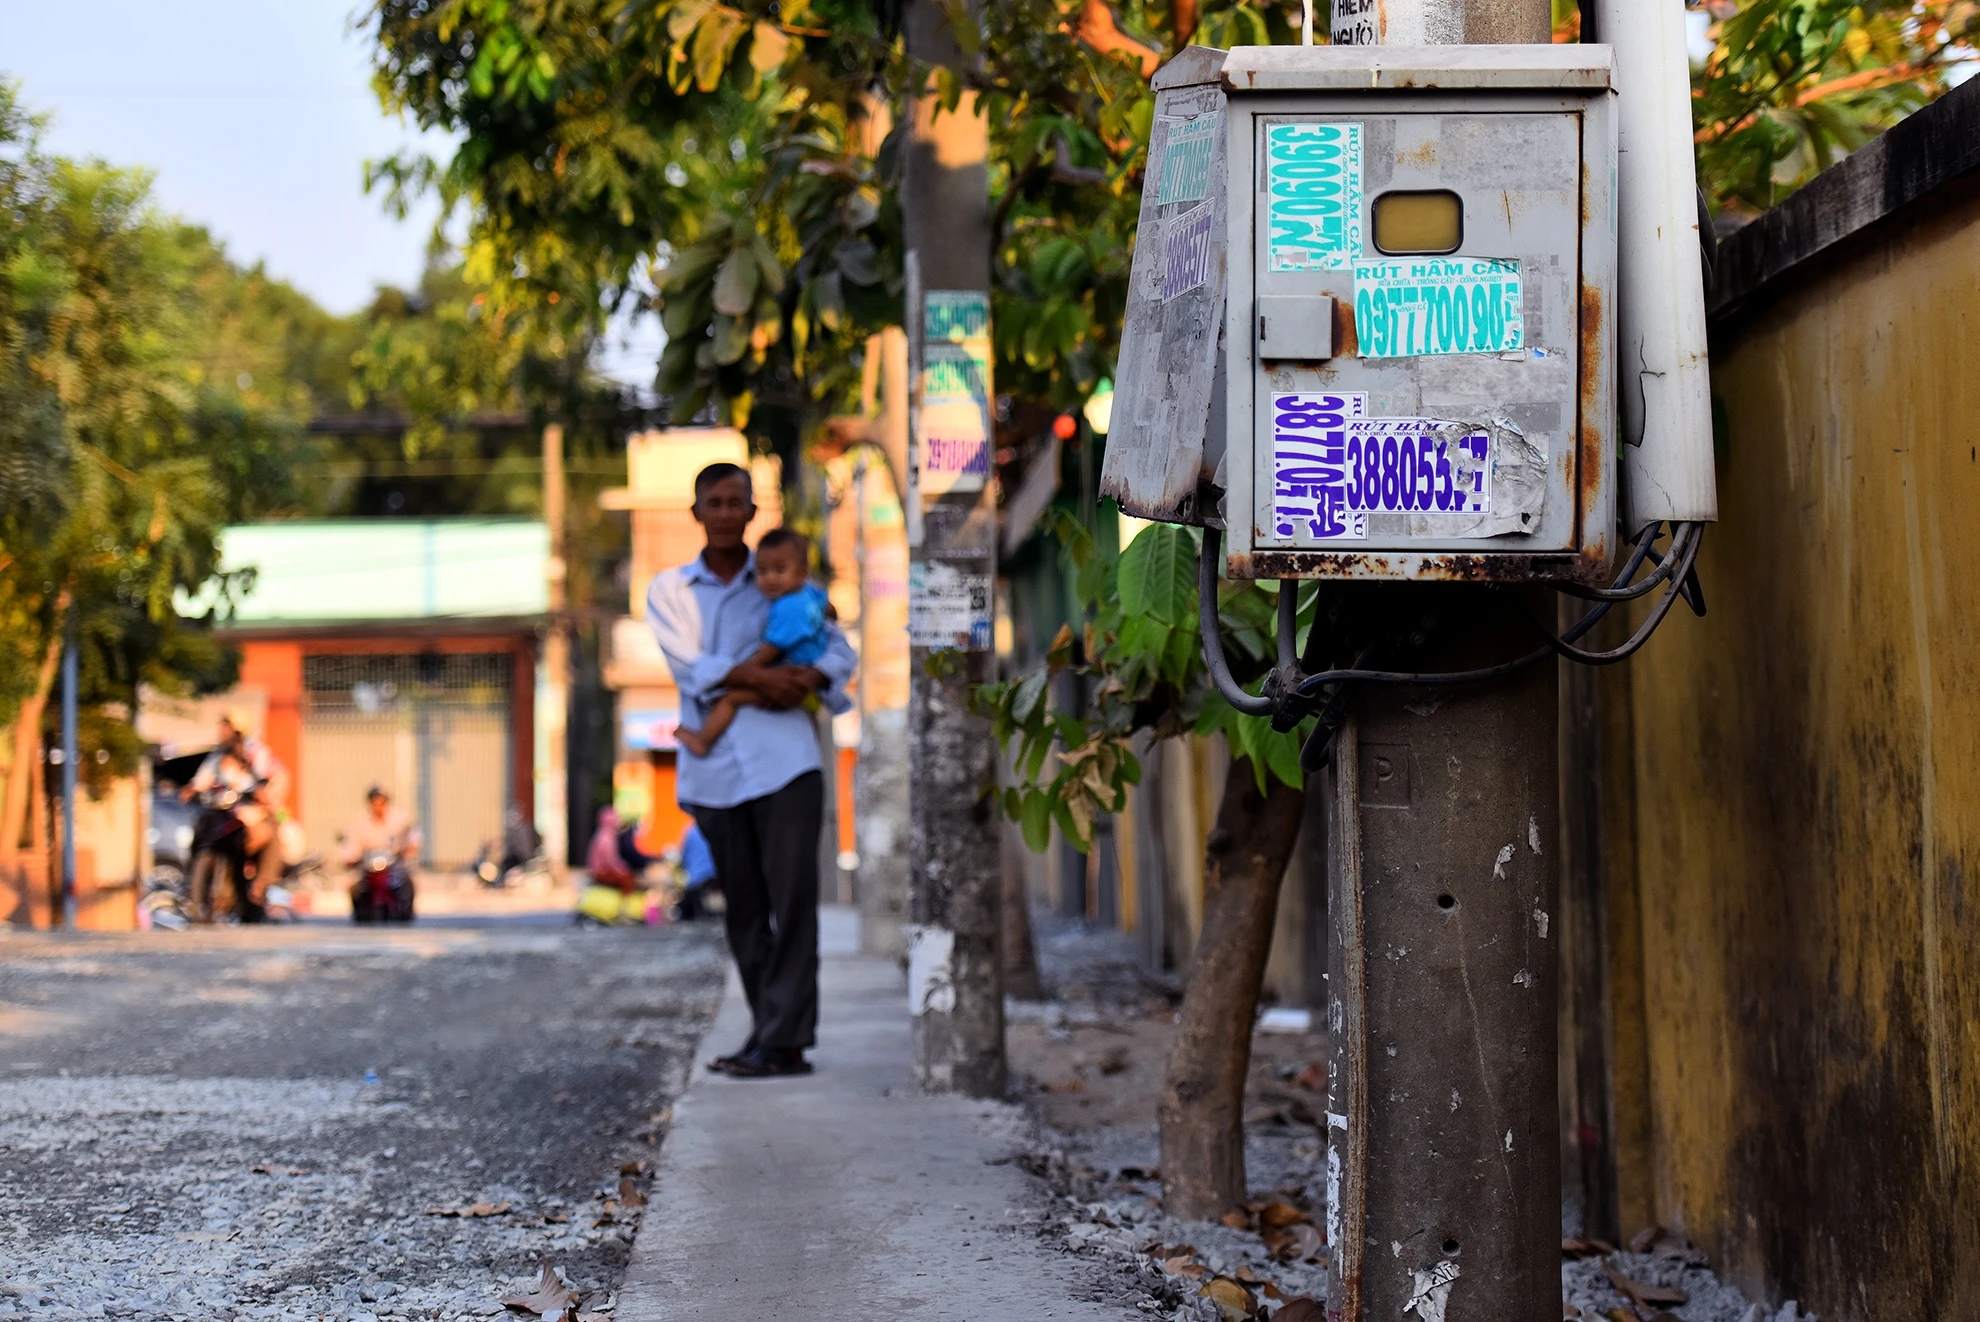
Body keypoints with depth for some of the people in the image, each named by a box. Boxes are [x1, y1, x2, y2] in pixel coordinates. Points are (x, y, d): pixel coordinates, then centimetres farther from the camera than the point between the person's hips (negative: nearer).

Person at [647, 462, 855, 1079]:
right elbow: (689, 664, -4)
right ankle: (772, 1037, 13)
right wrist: (758, 677, -19)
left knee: (793, 901, -9)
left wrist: (811, 676, -13)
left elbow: (840, 650, 9)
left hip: (783, 757, -1)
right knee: (743, 911, 6)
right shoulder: (668, 589, 11)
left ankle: (782, 1039, -10)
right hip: (714, 767, 2)